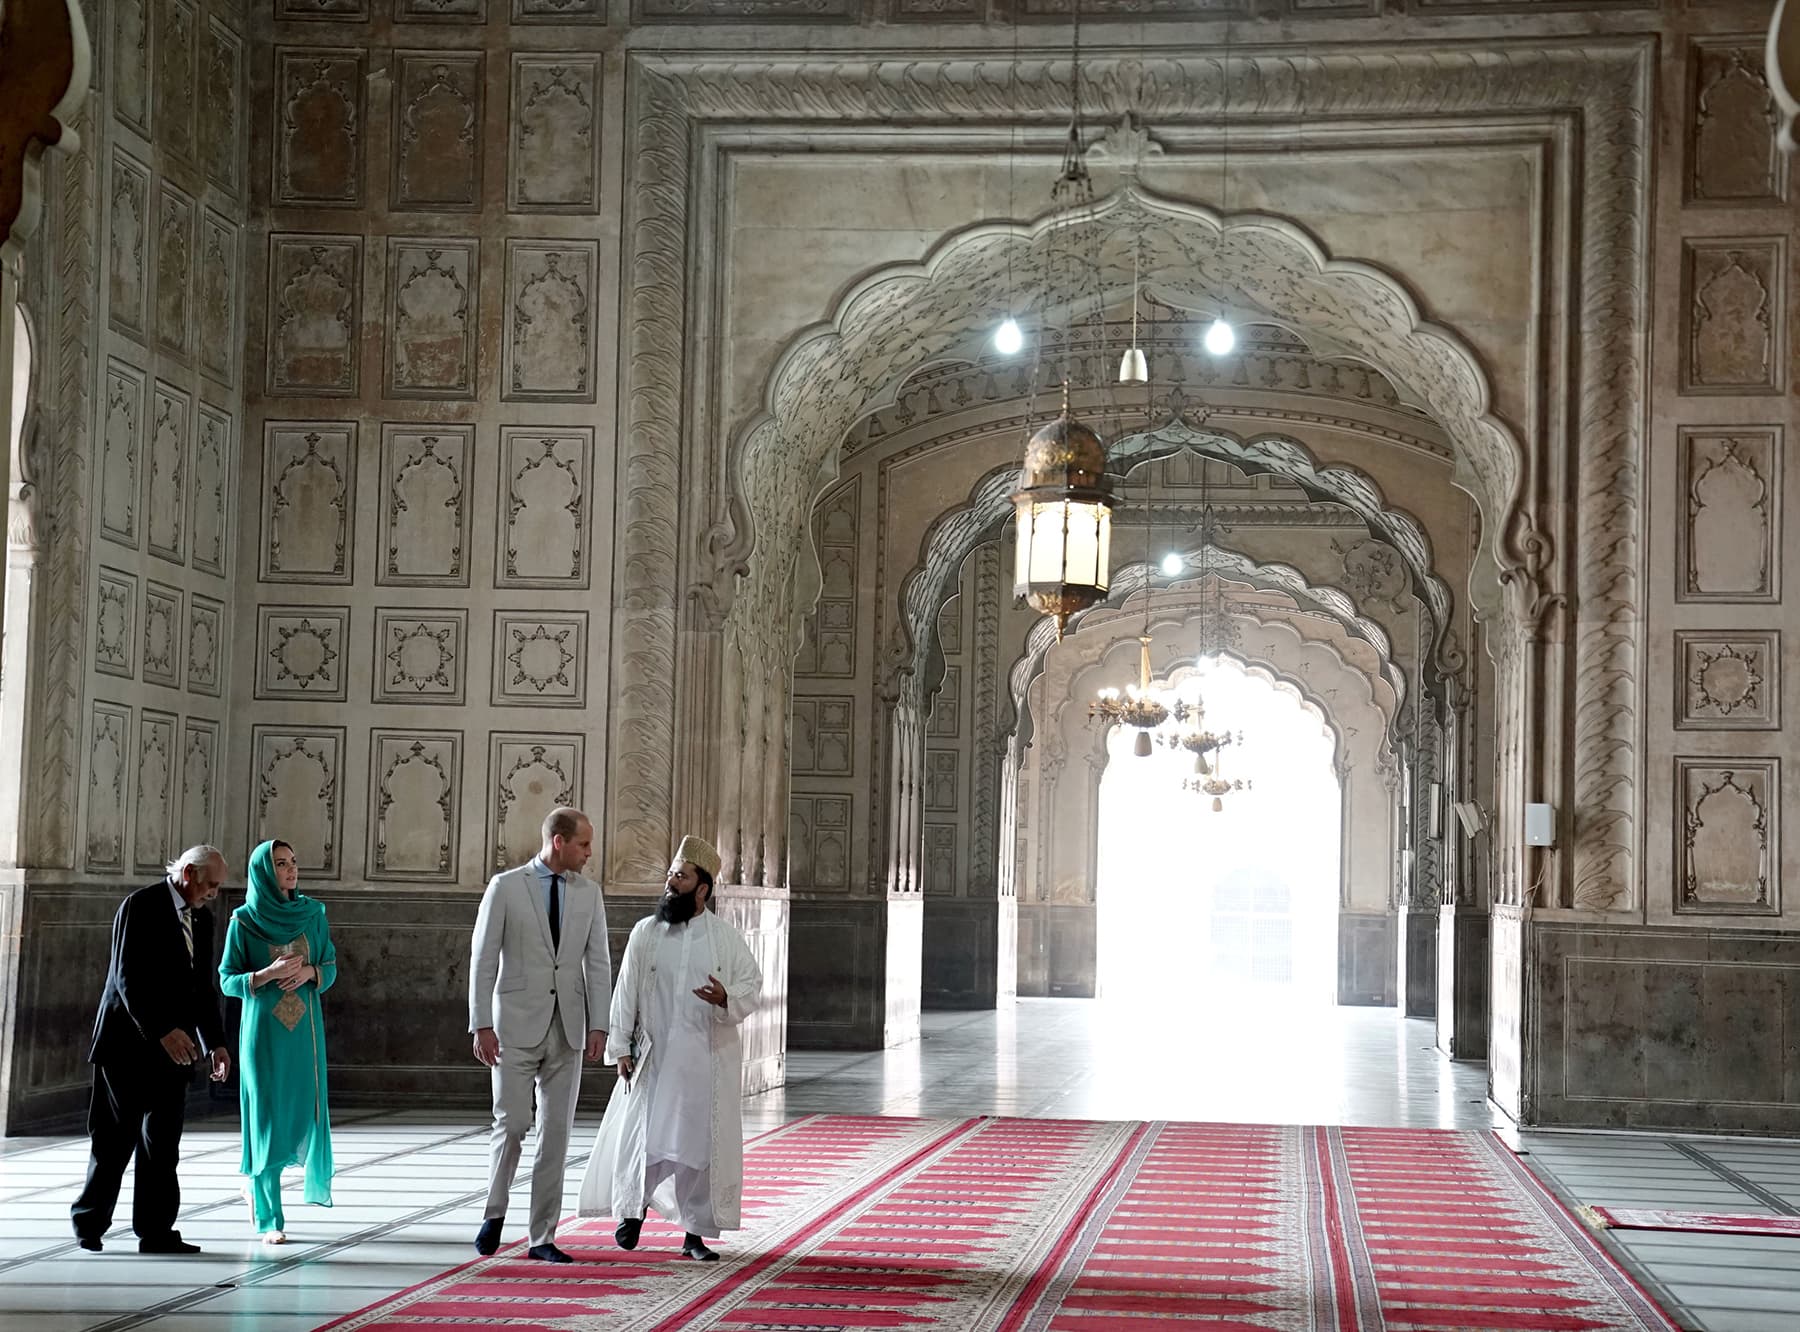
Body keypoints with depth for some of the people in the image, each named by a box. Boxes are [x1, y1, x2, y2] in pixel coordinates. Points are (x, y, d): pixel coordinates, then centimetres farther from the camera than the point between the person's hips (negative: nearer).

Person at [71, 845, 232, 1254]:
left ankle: (156, 1231, 4)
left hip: (172, 1048, 7)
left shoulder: (202, 918, 13)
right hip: (130, 1044, -7)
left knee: (163, 1143, 3)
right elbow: (128, 978, -17)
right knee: (115, 1139, 1)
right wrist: (163, 1032, -24)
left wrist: (214, 1044, 7)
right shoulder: (141, 906, -10)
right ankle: (90, 1222, 14)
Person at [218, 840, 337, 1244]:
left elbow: (330, 966, 10)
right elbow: (227, 980, -3)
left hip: (304, 1029, 4)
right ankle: (268, 1219, 2)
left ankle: (258, 1182, 32)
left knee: (301, 1116, 4)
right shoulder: (243, 921, -4)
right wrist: (268, 974, -19)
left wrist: (309, 972, -12)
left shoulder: (312, 913, 5)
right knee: (268, 1117, -5)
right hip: (263, 1030, -3)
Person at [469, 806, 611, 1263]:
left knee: (556, 1134, 3)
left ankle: (542, 1238, 8)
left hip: (567, 1029, 4)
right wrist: (481, 1025, -9)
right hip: (516, 1027, -3)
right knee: (512, 1124, -7)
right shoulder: (505, 887, -2)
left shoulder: (588, 892, 8)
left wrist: (598, 1025, -1)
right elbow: (483, 960, -3)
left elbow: (598, 963, 8)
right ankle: (494, 1213, 17)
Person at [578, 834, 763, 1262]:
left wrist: (727, 999, -19)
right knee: (643, 1135, 0)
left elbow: (752, 986, 3)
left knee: (701, 1142, 1)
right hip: (653, 1057, 0)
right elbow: (625, 992, 3)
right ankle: (634, 1206, 25)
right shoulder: (645, 933, 3)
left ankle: (694, 1233, 11)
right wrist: (621, 1048, -2)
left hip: (706, 1060, 0)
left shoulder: (727, 939, 2)